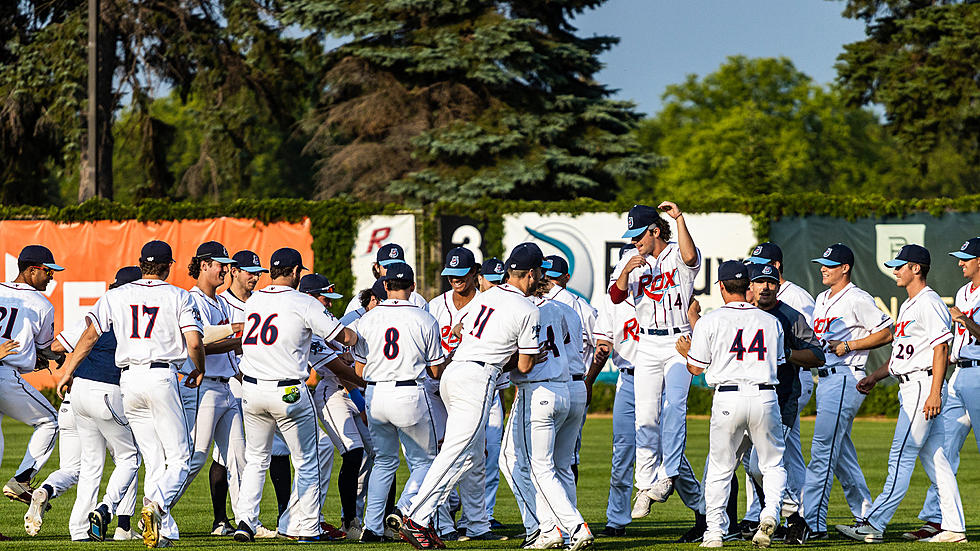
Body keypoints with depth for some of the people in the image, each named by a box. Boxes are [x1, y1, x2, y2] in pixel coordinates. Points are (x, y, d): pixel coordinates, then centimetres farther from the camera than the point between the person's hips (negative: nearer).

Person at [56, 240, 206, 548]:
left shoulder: (116, 296, 10)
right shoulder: (178, 297, 2)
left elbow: (90, 335, 3)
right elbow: (194, 342, -7)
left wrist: (67, 372, 9)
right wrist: (199, 370, 12)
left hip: (129, 381, 4)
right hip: (162, 377, -4)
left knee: (153, 461, 11)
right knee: (179, 458, -2)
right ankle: (156, 505, -30)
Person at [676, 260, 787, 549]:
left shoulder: (710, 321, 1)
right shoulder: (771, 322, 9)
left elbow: (696, 368, 4)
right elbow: (778, 363, 14)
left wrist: (687, 351, 26)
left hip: (728, 398, -2)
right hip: (765, 396, 2)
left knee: (719, 468, 9)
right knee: (773, 463, 12)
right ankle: (771, 511, -12)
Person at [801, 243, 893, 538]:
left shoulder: (857, 300, -8)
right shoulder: (822, 299, 18)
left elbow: (886, 333, -10)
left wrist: (849, 345, -15)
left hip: (846, 378, -10)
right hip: (825, 378, 10)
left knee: (822, 451, -15)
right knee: (841, 453, 12)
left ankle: (813, 522, -19)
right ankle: (866, 516, 21)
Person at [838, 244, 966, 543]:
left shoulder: (929, 303, -12)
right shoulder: (908, 306, 21)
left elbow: (941, 348, -18)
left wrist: (934, 393, -24)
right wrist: (874, 377, 20)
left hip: (924, 385, -10)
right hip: (909, 387, 10)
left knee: (901, 456, -11)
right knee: (935, 459, 7)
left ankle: (874, 525, -14)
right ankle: (954, 528, 7)